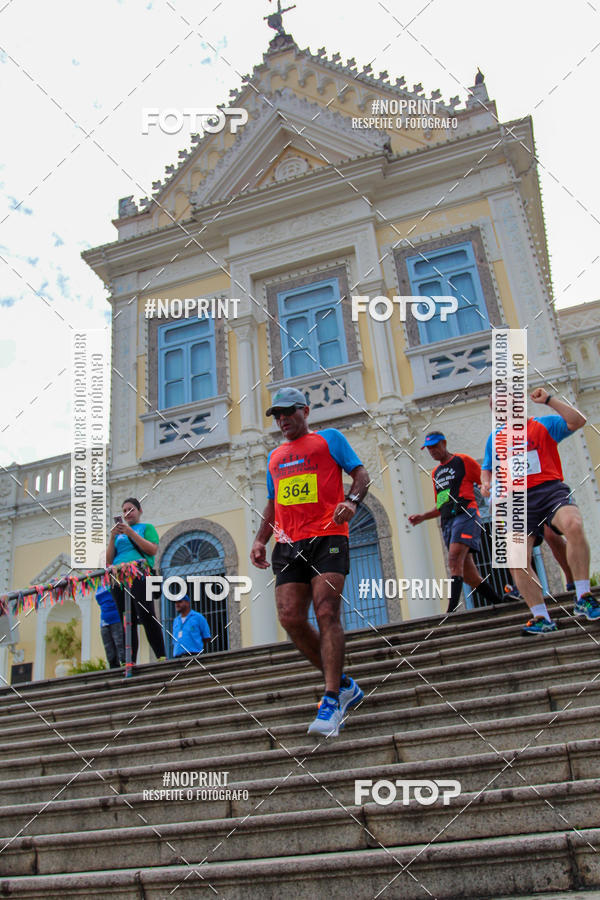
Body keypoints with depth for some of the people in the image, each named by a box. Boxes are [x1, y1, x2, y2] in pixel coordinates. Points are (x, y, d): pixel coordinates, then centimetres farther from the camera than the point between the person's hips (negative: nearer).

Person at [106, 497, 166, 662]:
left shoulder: (146, 527, 17)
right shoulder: (119, 533, 27)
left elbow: (153, 550, -2)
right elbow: (109, 560, 18)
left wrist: (131, 533, -7)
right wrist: (112, 537, 3)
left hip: (139, 576, -4)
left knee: (146, 616, -17)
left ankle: (161, 656, -19)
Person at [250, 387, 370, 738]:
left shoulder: (329, 438, 11)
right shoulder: (275, 456, 26)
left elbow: (361, 474, 4)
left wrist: (352, 500, -16)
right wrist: (261, 540, 17)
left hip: (327, 537, -5)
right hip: (288, 544, 6)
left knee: (326, 613, -16)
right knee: (291, 618, -7)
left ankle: (331, 701, -12)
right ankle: (344, 685, 9)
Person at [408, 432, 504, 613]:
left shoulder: (463, 460, 5)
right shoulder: (435, 473, 25)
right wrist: (423, 516, 14)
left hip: (465, 515, -7)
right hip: (447, 522, 7)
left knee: (455, 560, -25)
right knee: (467, 573, 2)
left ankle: (452, 609, -32)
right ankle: (498, 602, 15)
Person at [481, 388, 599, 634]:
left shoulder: (543, 425, 10)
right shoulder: (494, 439, 21)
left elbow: (577, 421, -5)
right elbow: (487, 469, 29)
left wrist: (549, 399, -8)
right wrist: (486, 483, 7)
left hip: (550, 489, -3)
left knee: (573, 525, -35)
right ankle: (542, 619, 1)